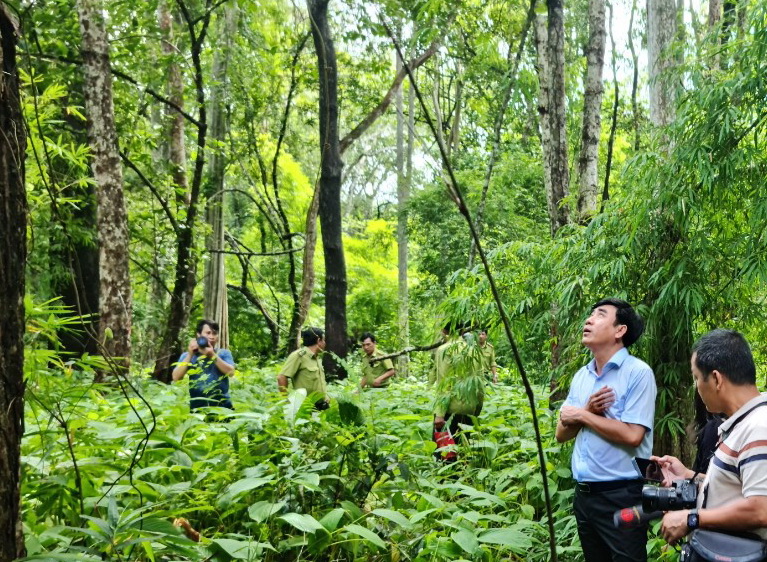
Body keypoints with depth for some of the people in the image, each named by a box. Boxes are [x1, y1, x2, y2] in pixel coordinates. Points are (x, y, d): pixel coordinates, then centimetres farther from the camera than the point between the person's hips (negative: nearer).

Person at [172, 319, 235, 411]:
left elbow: (231, 372, -7)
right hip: (197, 408, 0)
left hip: (222, 407, 0)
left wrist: (213, 355, -13)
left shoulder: (224, 353, 9)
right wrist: (190, 355, -9)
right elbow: (176, 377, -3)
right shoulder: (187, 356, 10)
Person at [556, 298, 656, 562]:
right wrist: (588, 410, -10)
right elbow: (562, 433, 9)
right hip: (584, 493, 7)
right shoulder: (581, 376, 9)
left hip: (621, 495, -7)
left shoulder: (638, 373, -12)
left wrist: (582, 416, -12)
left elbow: (632, 435, -21)